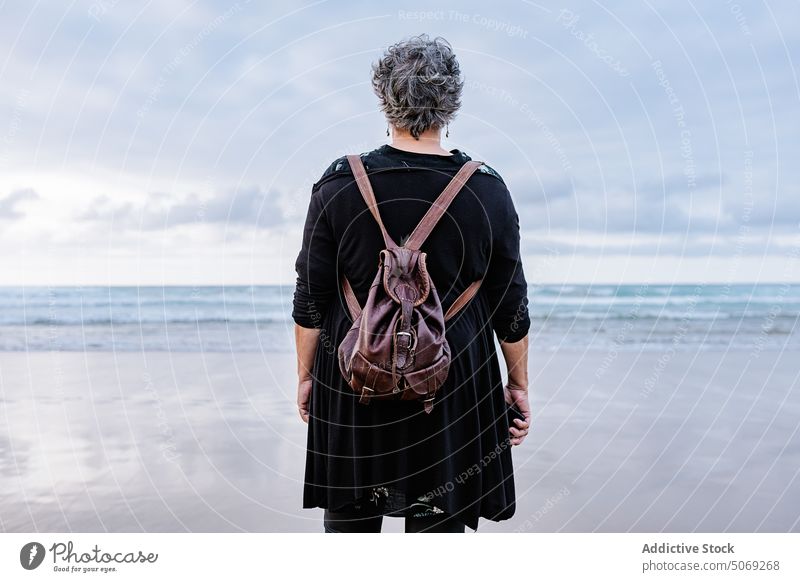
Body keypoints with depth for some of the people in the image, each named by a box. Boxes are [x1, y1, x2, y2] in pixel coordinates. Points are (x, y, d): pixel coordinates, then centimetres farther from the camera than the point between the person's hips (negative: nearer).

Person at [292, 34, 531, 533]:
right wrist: (519, 384, 11)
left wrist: (305, 374, 9)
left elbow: (311, 299, -4)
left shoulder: (339, 184, -8)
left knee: (349, 517, 18)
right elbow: (511, 307, -1)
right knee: (439, 520, 13)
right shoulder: (488, 190, -7)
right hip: (455, 385, 0)